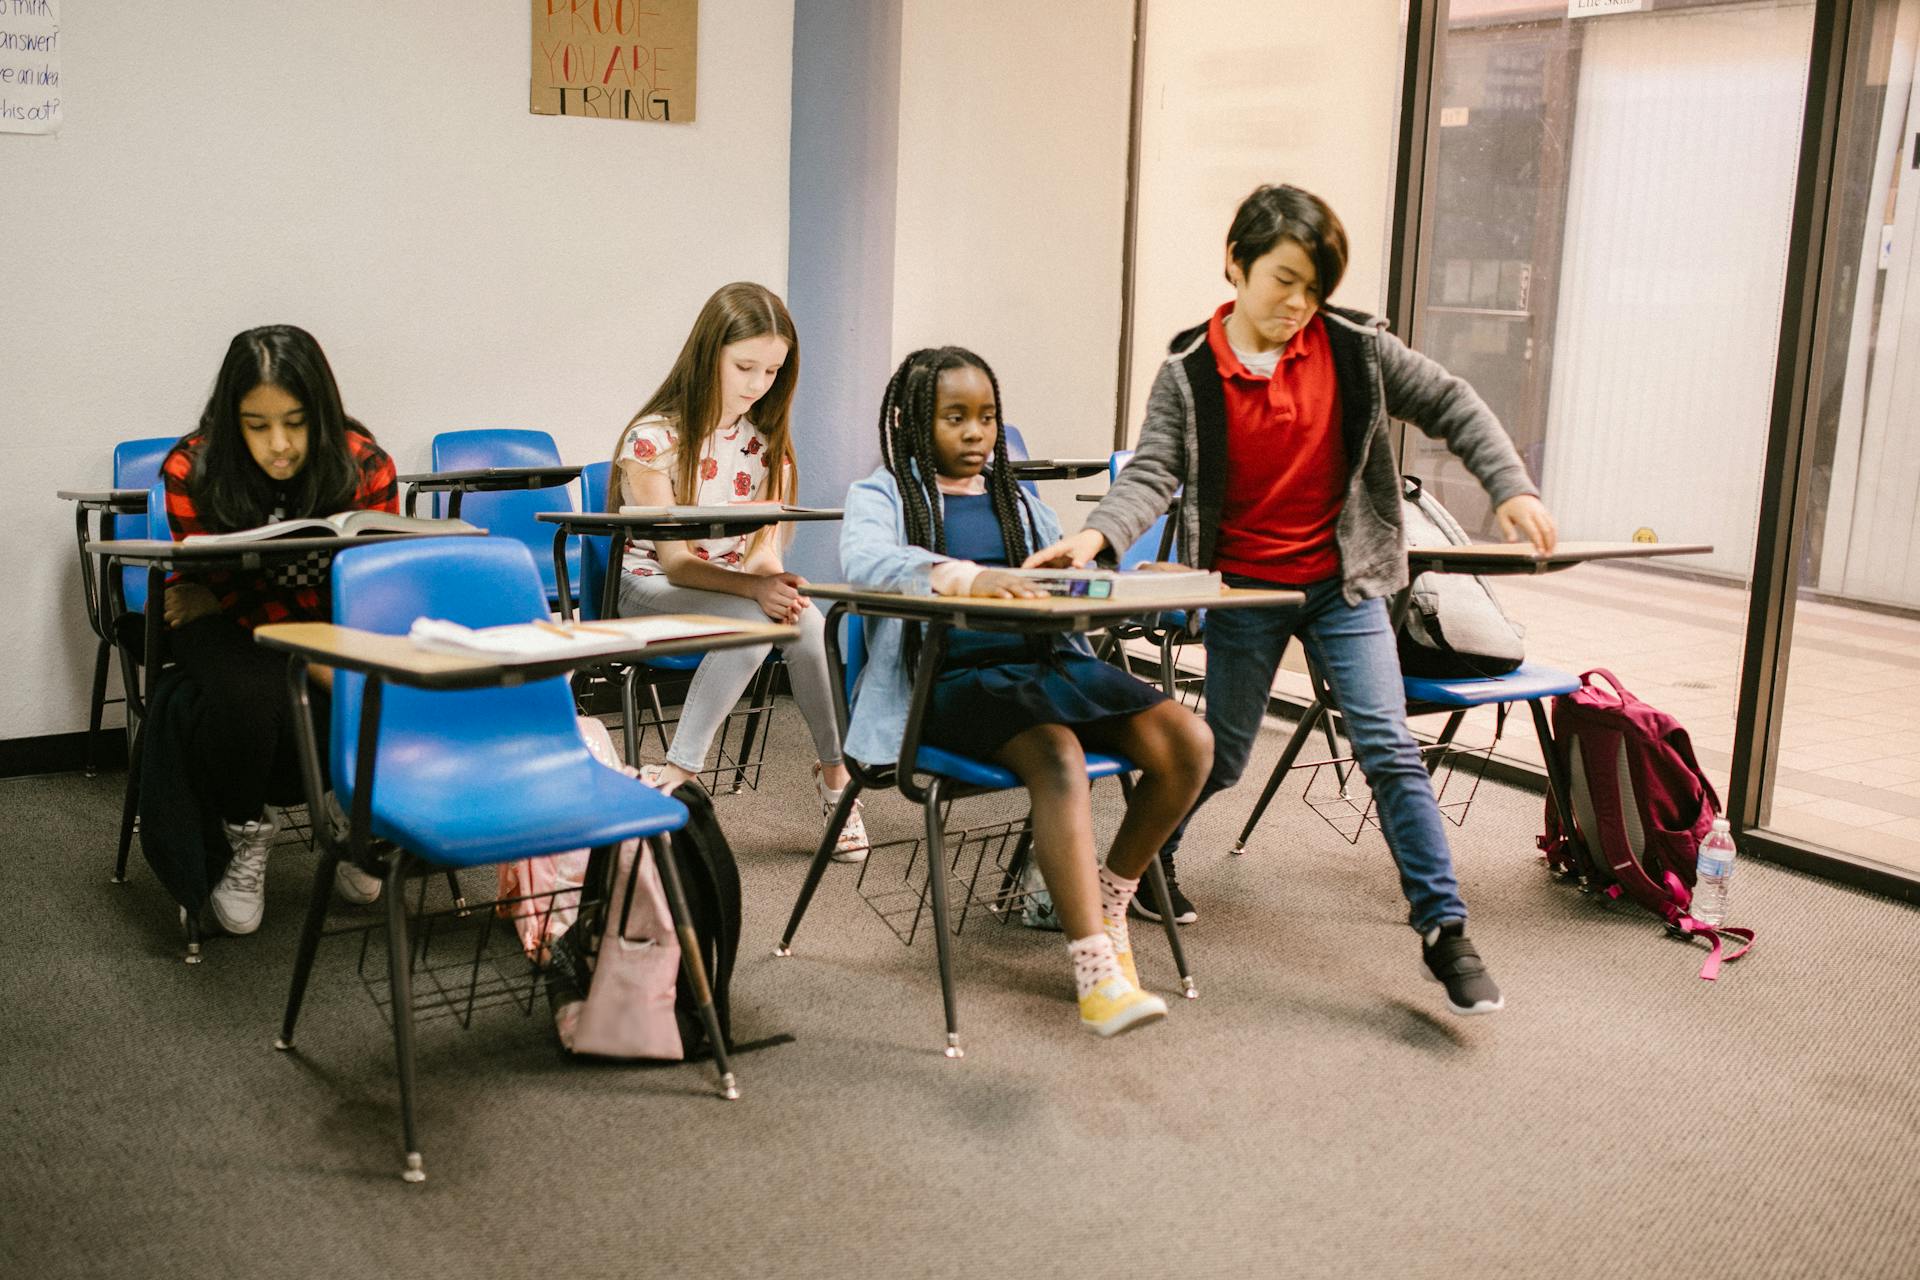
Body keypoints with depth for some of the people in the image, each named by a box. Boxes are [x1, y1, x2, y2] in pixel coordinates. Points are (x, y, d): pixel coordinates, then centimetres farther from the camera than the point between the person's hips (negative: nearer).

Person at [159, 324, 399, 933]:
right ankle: (245, 838, -5)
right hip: (225, 623, -1)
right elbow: (217, 587, -13)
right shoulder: (192, 471, -18)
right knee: (248, 698, -34)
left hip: (332, 623, 1)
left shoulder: (366, 467, -17)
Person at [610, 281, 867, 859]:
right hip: (649, 590, -4)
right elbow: (675, 561, -18)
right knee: (749, 622, -35)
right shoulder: (654, 439, -14)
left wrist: (776, 581, -22)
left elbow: (760, 548, 2)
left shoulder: (765, 440, 4)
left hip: (737, 586, 5)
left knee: (810, 623, -28)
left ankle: (834, 772, -13)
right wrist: (754, 588, -34)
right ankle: (679, 774, -27)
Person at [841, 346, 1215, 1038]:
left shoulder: (1017, 500, 25)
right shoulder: (882, 495, 5)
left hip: (1046, 660, 6)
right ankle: (1097, 971, -35)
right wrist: (965, 576, -35)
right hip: (953, 676, -6)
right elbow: (863, 559, -18)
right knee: (1058, 754, -35)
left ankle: (1107, 899, 4)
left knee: (1188, 742, -16)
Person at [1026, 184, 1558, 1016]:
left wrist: (1511, 487, -11)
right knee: (1222, 755, 12)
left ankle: (1443, 930, 0)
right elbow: (1153, 473, -17)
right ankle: (1149, 856, 41)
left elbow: (1451, 406, 1)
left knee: (1389, 750, -7)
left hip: (1343, 584, 1)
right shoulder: (1189, 372, -9)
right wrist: (1098, 534, -35)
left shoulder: (1355, 348, -6)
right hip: (1243, 593, -1)